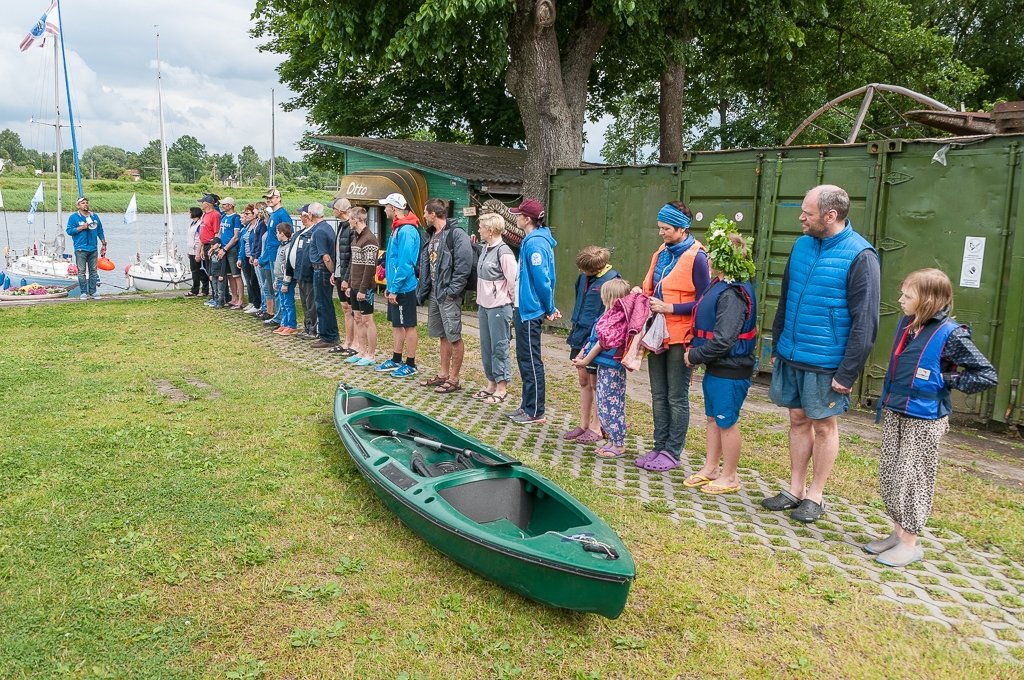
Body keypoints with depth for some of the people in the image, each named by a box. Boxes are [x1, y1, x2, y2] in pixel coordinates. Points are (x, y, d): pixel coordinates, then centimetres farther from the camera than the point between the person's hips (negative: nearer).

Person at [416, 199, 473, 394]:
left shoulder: (456, 234, -14)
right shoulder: (433, 235, 15)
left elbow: (464, 265, -19)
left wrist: (452, 290, -20)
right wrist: (423, 289, 13)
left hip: (448, 294, -9)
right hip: (434, 293, 9)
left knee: (454, 337, -1)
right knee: (443, 336, 16)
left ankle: (453, 379, 7)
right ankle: (443, 374, 25)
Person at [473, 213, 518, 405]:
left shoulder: (503, 252, -15)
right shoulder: (485, 248, 11)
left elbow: (513, 280, -14)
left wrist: (512, 304, -9)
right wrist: (480, 303, 14)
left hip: (499, 307, -9)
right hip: (484, 306, 9)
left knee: (499, 347, -1)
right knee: (486, 346, 14)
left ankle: (502, 388, 9)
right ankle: (491, 384, 25)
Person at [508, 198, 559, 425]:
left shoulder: (535, 243, -19)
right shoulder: (531, 240, 14)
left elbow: (541, 279, -20)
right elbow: (543, 278, 17)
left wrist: (549, 309, -11)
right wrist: (549, 307, 17)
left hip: (530, 311, -11)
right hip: (525, 308, 11)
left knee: (531, 362, -3)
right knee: (524, 359, 16)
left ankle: (535, 413, 6)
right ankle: (527, 406, 26)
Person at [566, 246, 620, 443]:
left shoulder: (611, 280, -17)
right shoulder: (583, 277, 6)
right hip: (580, 335, 8)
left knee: (596, 382, 4)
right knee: (583, 380, 15)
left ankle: (596, 428, 17)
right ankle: (583, 424, 27)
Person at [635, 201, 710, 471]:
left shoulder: (696, 256, -11)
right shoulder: (661, 253, 12)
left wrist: (668, 307, -19)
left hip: (680, 337, -7)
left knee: (677, 397, 3)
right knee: (659, 395, 13)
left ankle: (672, 453, 12)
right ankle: (659, 447, 23)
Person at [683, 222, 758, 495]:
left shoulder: (732, 294, -24)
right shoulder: (720, 286, 7)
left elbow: (723, 341, -26)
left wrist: (694, 356, -15)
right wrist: (696, 351, 6)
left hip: (730, 372, -10)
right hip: (716, 367, 10)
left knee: (727, 422, 4)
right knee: (713, 418, 18)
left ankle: (729, 477, 19)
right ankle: (710, 469, 32)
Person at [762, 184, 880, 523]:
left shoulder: (860, 257, -14)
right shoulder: (802, 245, 5)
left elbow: (865, 322, -15)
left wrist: (848, 373, -16)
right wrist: (776, 347, 13)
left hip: (825, 363, -6)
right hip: (791, 356, 6)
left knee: (824, 426, 8)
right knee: (798, 419, 15)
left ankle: (815, 496, 22)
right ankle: (795, 489, 27)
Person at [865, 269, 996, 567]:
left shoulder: (950, 334, -16)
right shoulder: (906, 325, 5)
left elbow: (988, 376, -13)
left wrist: (946, 380, -14)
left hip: (924, 421, -7)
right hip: (894, 414, 7)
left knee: (913, 479, 1)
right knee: (889, 475, 12)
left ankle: (910, 543, 14)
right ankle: (897, 533, 26)